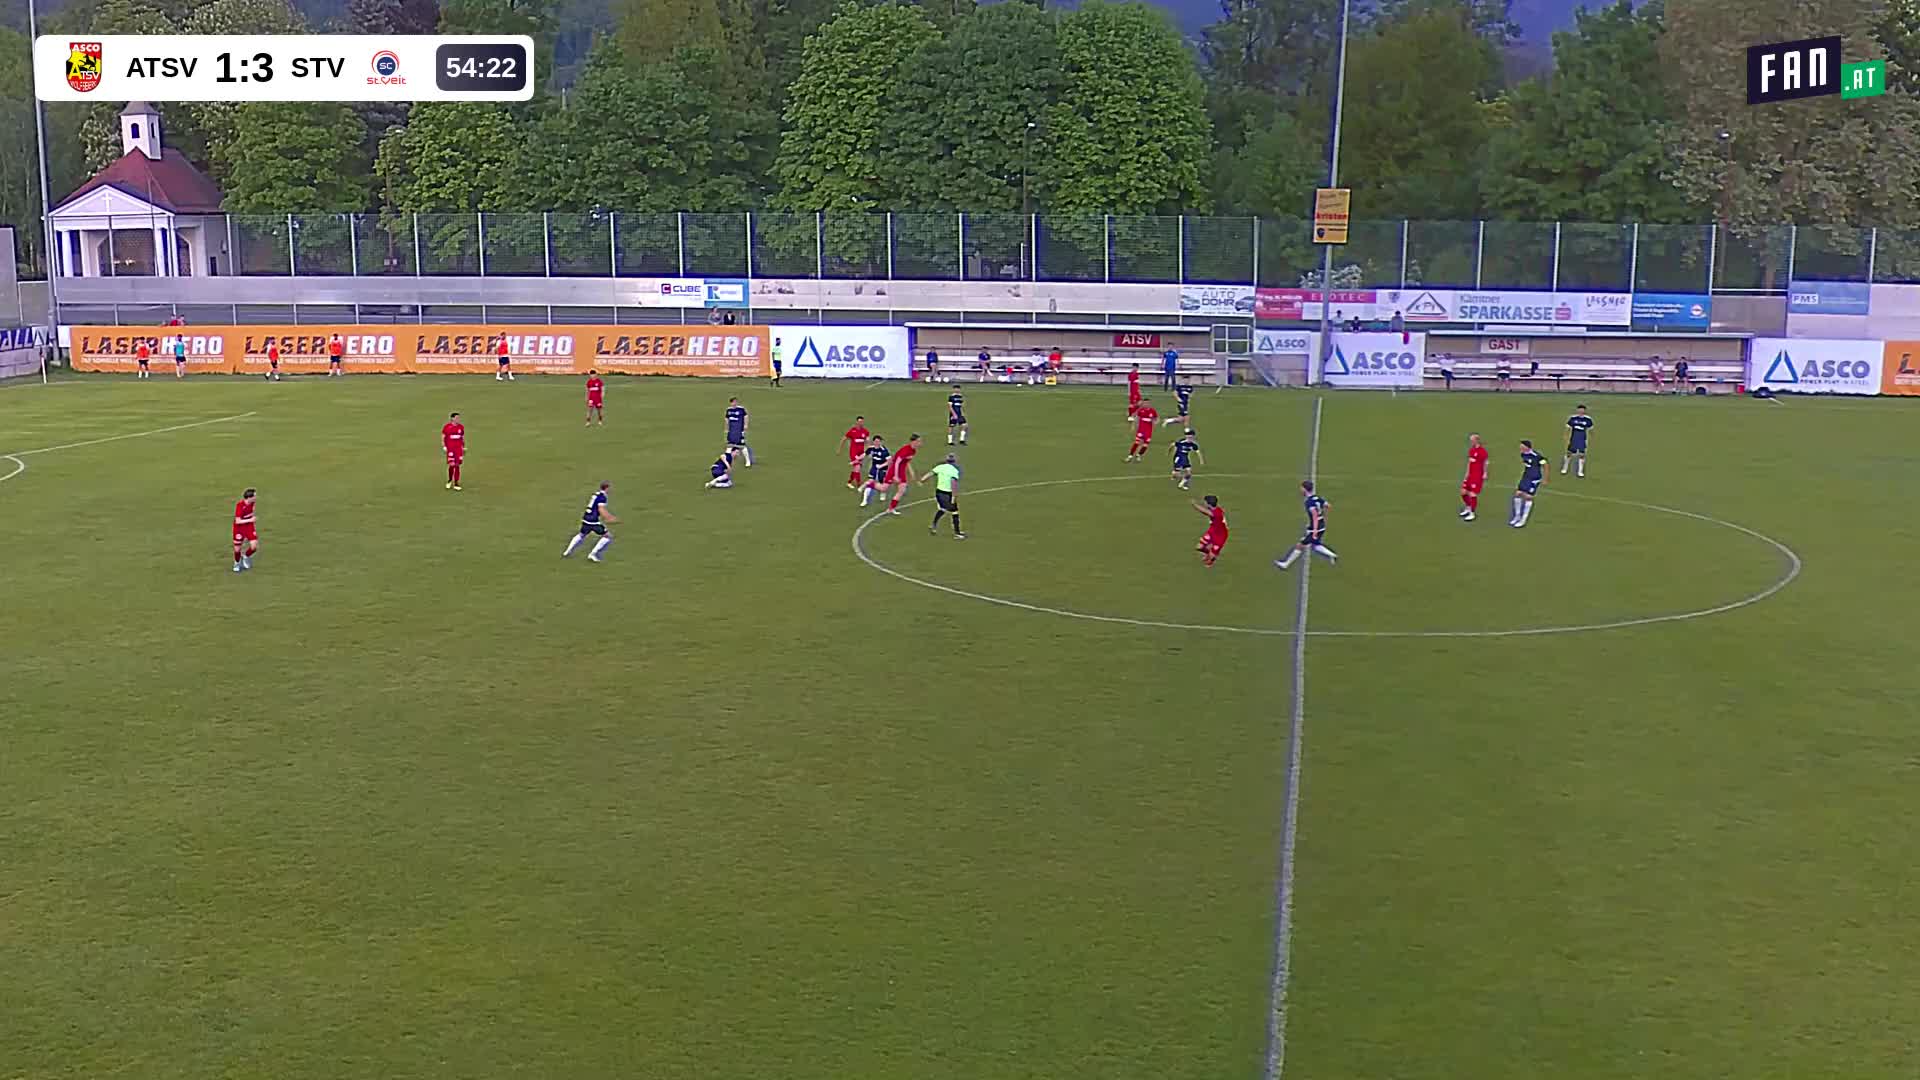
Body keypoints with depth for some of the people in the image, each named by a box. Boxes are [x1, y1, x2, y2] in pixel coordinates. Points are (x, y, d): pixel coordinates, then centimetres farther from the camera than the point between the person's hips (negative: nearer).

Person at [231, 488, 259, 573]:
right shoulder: (239, 506, -28)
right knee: (237, 548, 6)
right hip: (239, 528, -5)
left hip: (249, 526, 5)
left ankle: (246, 556, 22)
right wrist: (250, 520, -29)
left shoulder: (251, 503, -9)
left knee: (254, 546, -10)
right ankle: (237, 563, 35)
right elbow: (237, 521, -28)